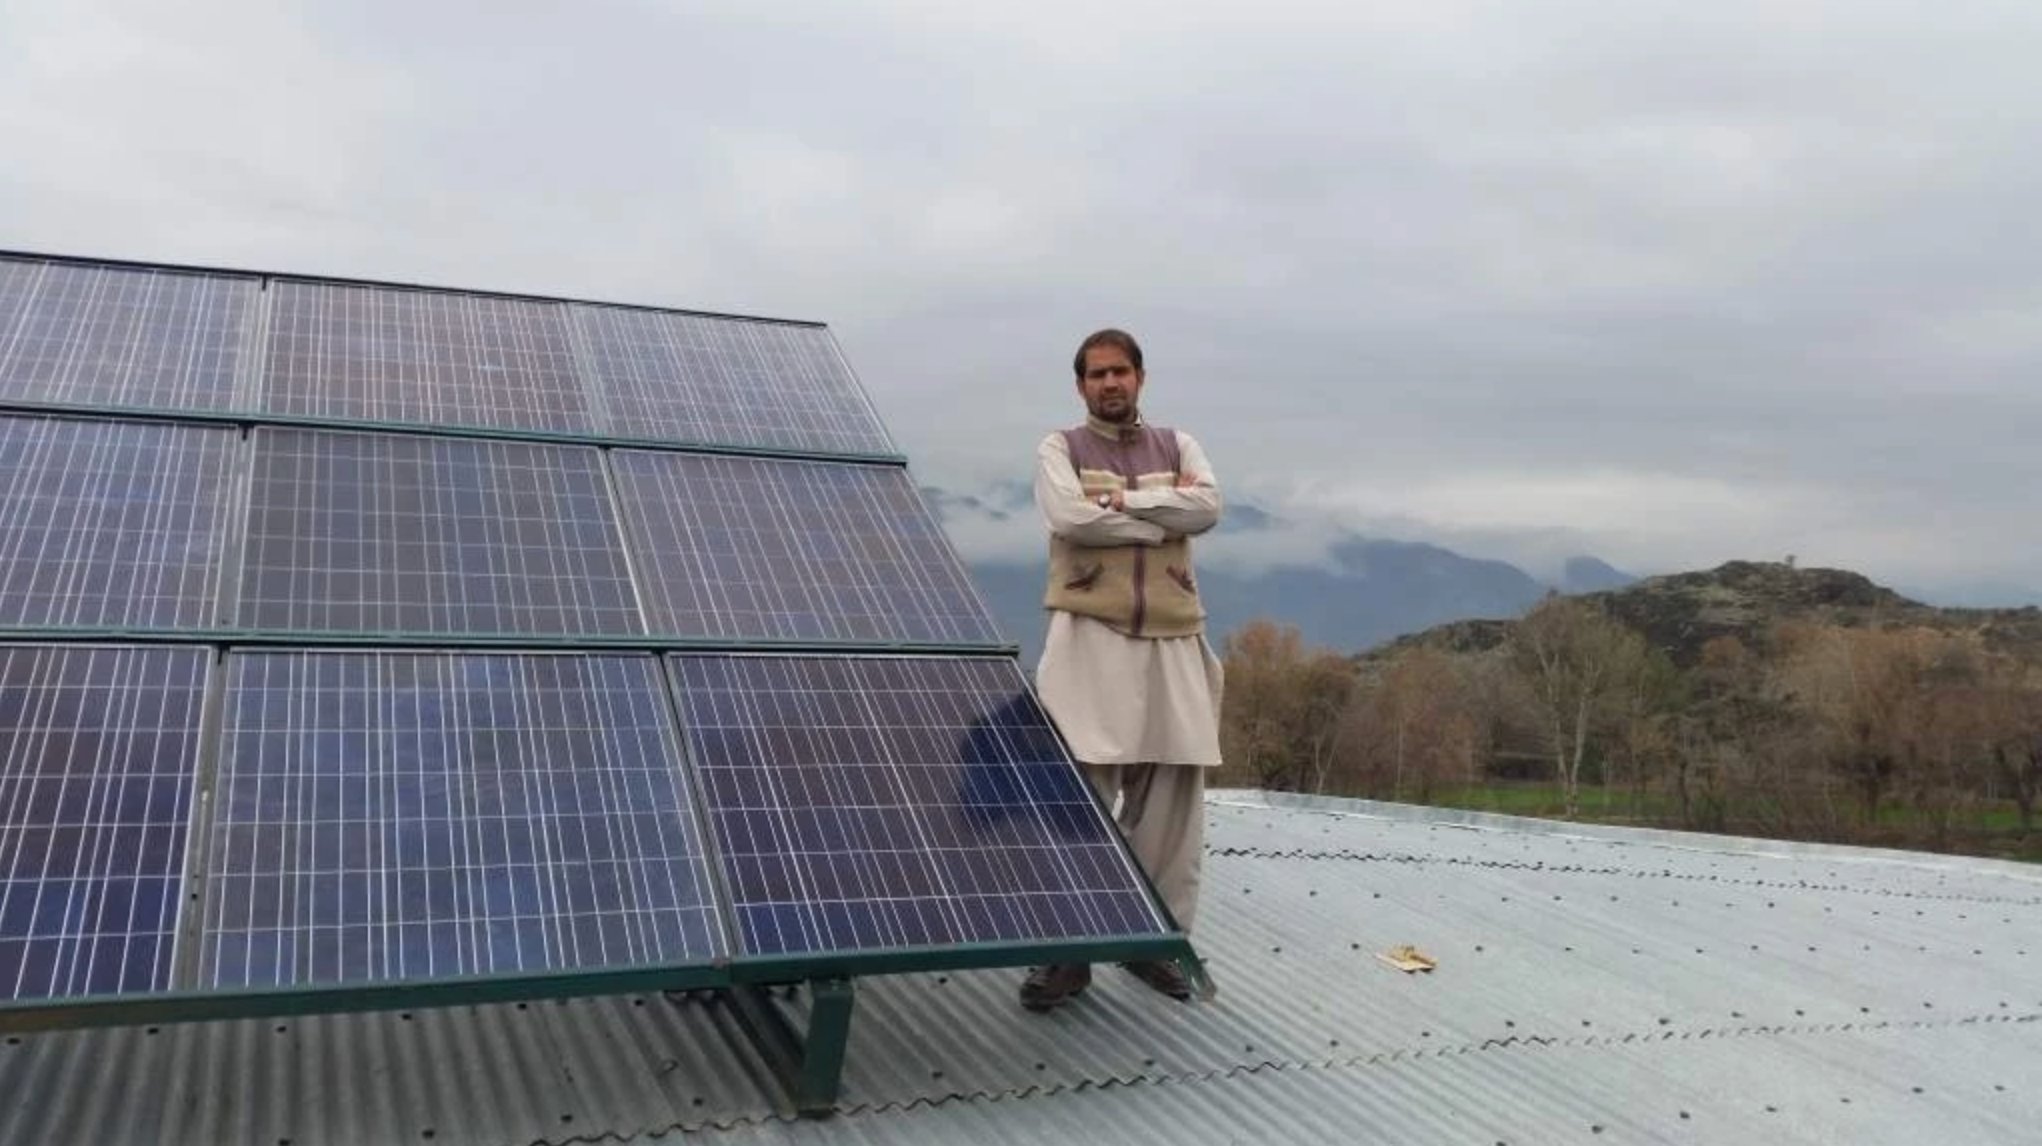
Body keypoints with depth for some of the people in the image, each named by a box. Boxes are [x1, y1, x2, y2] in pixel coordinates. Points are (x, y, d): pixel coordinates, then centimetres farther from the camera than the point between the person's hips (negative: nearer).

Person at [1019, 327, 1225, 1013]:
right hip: (1090, 637, -3)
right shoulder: (1060, 449, 6)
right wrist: (1165, 519, -7)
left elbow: (1208, 507, -4)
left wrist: (1120, 501, -9)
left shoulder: (1177, 445, 16)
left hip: (1171, 640, 4)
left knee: (1171, 797, 5)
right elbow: (1070, 518, -13)